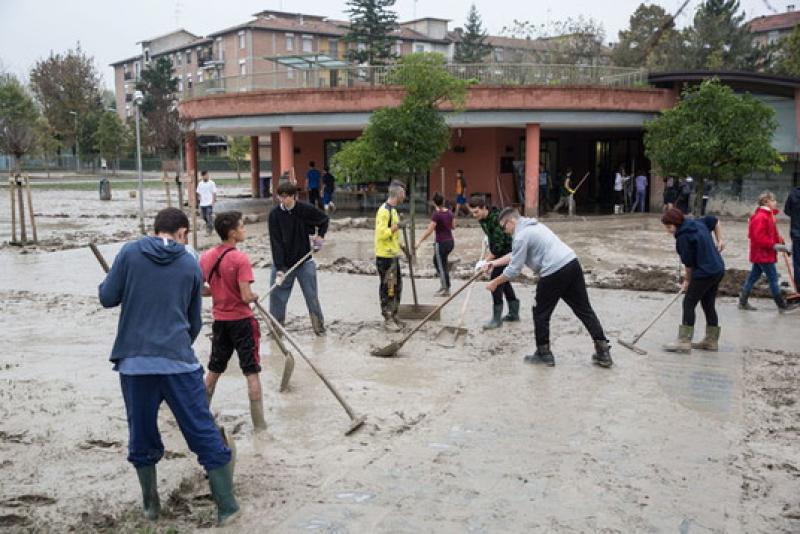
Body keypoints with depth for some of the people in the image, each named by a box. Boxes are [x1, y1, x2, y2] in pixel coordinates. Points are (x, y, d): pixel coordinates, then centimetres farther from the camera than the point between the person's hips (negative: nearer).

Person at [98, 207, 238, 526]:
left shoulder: (130, 253, 3)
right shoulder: (191, 265, 8)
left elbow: (107, 298, 4)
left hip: (134, 362, 1)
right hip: (178, 361, 0)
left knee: (142, 438, 17)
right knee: (205, 436, 5)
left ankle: (151, 506, 28)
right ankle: (227, 508, 9)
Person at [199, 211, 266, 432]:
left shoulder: (206, 257, 0)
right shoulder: (240, 259, -19)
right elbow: (246, 297, -22)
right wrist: (255, 296, -2)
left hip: (219, 321, 6)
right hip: (241, 321, -6)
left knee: (214, 371, 20)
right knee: (252, 373, 2)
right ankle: (259, 425, 6)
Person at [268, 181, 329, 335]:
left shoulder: (306, 210, -11)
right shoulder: (275, 215, -12)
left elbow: (324, 219, 11)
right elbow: (276, 243, -15)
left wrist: (320, 235, -2)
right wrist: (279, 269, -20)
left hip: (304, 260, 0)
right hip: (282, 263, 0)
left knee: (312, 296, 4)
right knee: (277, 295, 2)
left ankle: (319, 326, 19)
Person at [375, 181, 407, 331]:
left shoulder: (392, 209, 14)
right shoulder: (384, 210, -18)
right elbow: (381, 233, -26)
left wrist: (399, 245, 18)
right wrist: (397, 226, -21)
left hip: (393, 255, 10)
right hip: (385, 256, -10)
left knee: (397, 286, 17)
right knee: (387, 288, -2)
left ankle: (393, 316, 27)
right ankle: (387, 319, 7)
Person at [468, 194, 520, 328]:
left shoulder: (496, 218, -28)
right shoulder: (482, 219, 0)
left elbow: (498, 244, -29)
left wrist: (486, 261, -28)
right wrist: (488, 255, 11)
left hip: (508, 249, -9)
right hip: (500, 250, 9)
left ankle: (496, 319, -9)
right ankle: (514, 313, 26)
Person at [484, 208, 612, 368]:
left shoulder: (521, 236, -7)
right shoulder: (533, 226, 23)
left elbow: (514, 269, -6)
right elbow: (515, 255, 33)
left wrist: (495, 282, 6)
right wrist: (495, 263, 31)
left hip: (554, 272, -9)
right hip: (572, 263, 9)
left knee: (541, 314, 9)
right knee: (584, 309, 10)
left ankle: (544, 354, 18)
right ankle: (603, 351, 11)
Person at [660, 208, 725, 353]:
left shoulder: (683, 237, -16)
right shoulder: (698, 223, 10)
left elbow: (688, 262, -12)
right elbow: (714, 220, 27)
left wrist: (687, 279, 2)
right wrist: (719, 240, 24)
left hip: (704, 273, -10)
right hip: (718, 270, 10)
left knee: (689, 303, -5)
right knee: (709, 305, 15)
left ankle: (684, 341, -7)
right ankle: (711, 341, 22)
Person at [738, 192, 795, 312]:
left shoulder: (767, 215, 14)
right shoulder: (761, 217, -20)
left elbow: (771, 234, 21)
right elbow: (759, 237, -26)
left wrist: (780, 243, 10)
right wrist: (774, 245, -25)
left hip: (760, 254, 11)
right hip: (763, 254, -11)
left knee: (753, 277, 13)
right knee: (773, 278, -4)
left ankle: (743, 302, 18)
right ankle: (782, 306, 3)